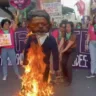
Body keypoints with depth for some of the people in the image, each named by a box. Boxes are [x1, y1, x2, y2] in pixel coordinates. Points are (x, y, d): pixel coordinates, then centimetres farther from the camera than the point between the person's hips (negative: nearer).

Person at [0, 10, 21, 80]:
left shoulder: (11, 30, 2)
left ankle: (18, 74, 22)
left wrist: (16, 17, -20)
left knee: (14, 62, 6)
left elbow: (15, 24, -8)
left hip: (11, 49, 0)